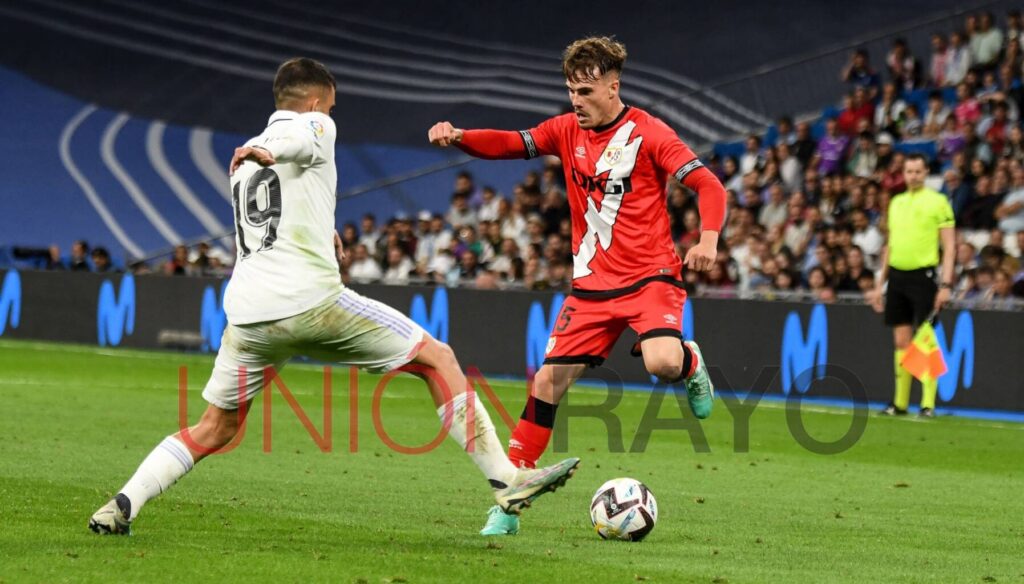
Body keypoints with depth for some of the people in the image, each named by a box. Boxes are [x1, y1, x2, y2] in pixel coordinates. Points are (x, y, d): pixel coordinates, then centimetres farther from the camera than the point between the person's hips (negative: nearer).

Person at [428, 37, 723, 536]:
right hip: (592, 284, 4)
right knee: (549, 380, -3)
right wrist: (457, 138, -21)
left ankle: (690, 364, 9)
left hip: (650, 276, -4)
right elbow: (509, 144, -1)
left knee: (661, 362, -31)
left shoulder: (648, 134, -10)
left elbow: (708, 185, -15)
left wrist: (708, 238, -33)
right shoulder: (568, 130, 6)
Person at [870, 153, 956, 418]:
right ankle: (900, 403, 13)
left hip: (923, 275, -5)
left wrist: (946, 285, -14)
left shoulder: (937, 201, -3)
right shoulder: (896, 202, 15)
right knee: (901, 341, 8)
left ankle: (928, 405, -6)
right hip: (897, 275, 5)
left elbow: (950, 247, -6)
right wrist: (880, 284, 18)